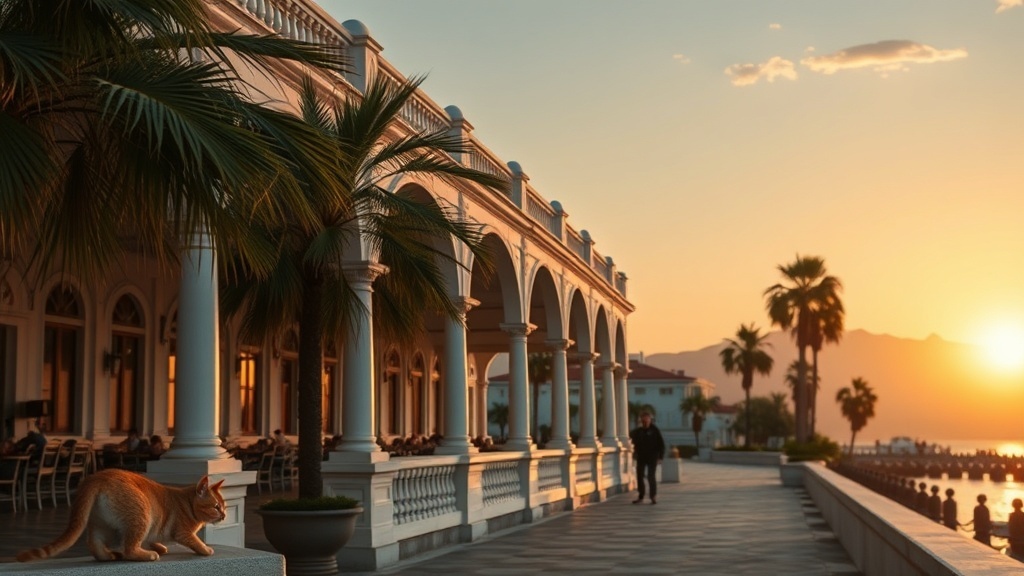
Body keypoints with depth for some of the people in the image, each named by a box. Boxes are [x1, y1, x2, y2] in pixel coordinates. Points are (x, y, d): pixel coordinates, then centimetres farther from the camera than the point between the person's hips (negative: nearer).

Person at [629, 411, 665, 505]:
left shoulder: (655, 431, -5)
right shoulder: (638, 431, 5)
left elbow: (661, 444, -4)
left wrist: (660, 456, -10)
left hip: (652, 458, -4)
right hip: (641, 458, 4)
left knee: (651, 477, -11)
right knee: (639, 477, 7)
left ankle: (653, 497, -2)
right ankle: (640, 496, 17)